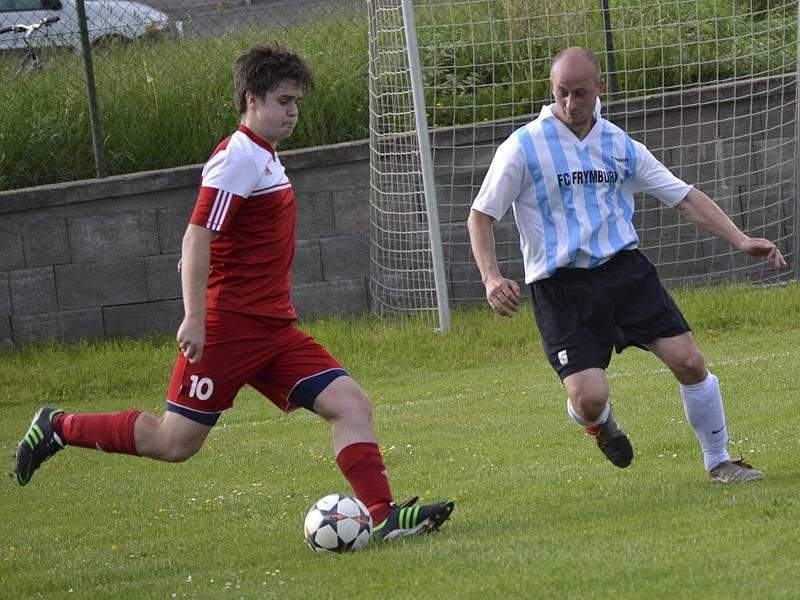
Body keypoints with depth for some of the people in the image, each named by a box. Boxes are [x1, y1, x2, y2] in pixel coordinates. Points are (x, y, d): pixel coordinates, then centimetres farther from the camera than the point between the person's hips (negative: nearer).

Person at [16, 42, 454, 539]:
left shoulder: (265, 158, 16)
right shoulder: (238, 159, -13)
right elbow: (198, 237, -19)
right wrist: (195, 316, -25)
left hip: (274, 329, 9)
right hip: (229, 325, -9)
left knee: (350, 403, -6)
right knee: (175, 441, -5)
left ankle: (384, 515, -12)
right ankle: (59, 428, 12)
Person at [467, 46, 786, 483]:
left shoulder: (618, 144, 8)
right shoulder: (524, 147, -5)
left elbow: (685, 197, 11)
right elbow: (481, 215, -2)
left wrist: (740, 241, 1)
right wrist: (491, 277, -17)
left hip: (624, 267, 4)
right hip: (560, 284, -4)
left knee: (689, 362, -8)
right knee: (589, 398, -17)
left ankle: (718, 462, 13)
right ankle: (600, 422, 23)